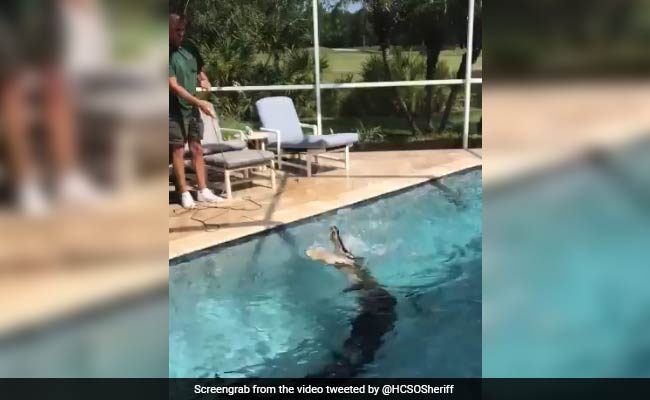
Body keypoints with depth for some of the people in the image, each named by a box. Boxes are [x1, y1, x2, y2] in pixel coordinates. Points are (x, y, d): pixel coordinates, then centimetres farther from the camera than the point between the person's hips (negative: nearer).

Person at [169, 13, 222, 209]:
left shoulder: (189, 49, 6)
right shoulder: (169, 54, -15)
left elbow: (200, 71, 22)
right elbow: (174, 86, -20)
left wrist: (204, 80, -1)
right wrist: (200, 102, -24)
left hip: (192, 108, 6)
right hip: (175, 110, -6)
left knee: (197, 148, 9)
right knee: (178, 150, 2)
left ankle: (203, 190, 16)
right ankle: (184, 193, 11)